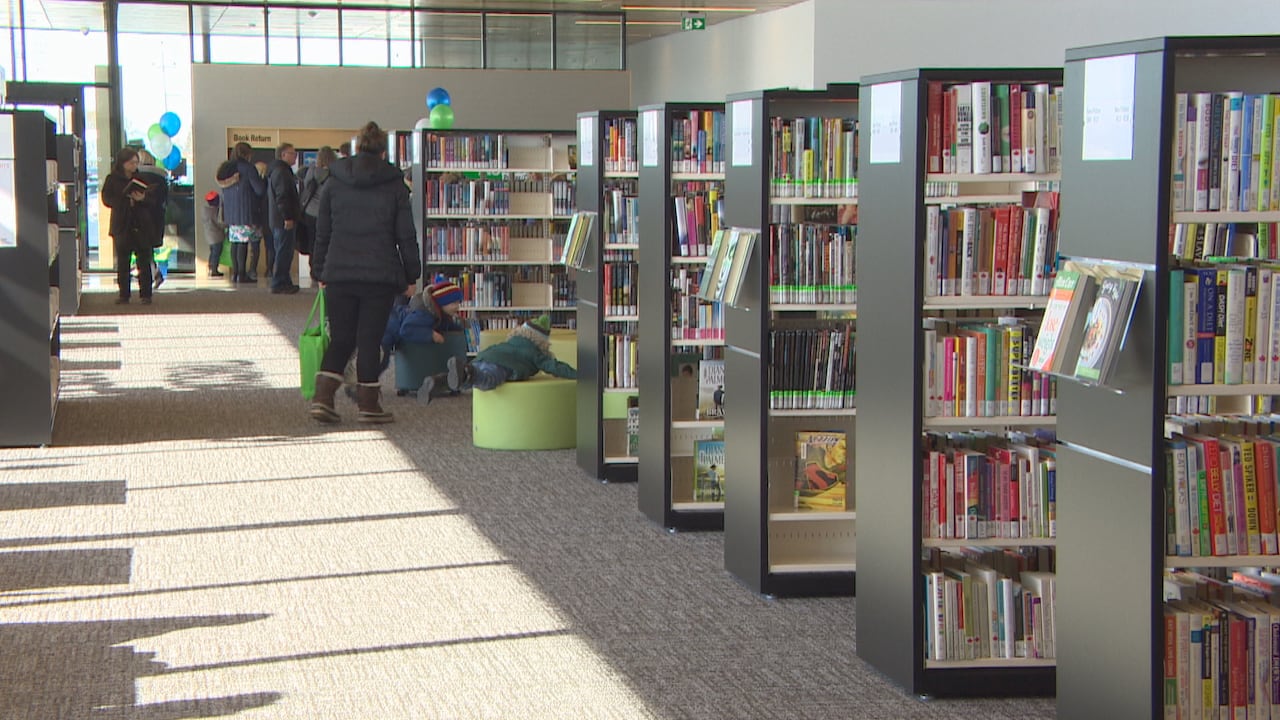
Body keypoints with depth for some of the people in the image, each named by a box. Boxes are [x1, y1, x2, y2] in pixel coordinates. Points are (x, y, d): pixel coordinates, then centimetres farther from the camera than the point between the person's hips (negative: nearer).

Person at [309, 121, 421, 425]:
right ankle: (368, 405, 9)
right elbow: (406, 236, 2)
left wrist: (320, 273, 15)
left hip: (338, 274, 2)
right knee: (370, 340, 4)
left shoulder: (334, 183, 5)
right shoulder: (394, 186, 0)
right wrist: (410, 276, 9)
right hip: (381, 275, -2)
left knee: (340, 339, 11)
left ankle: (322, 397, -2)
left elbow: (321, 233, 8)